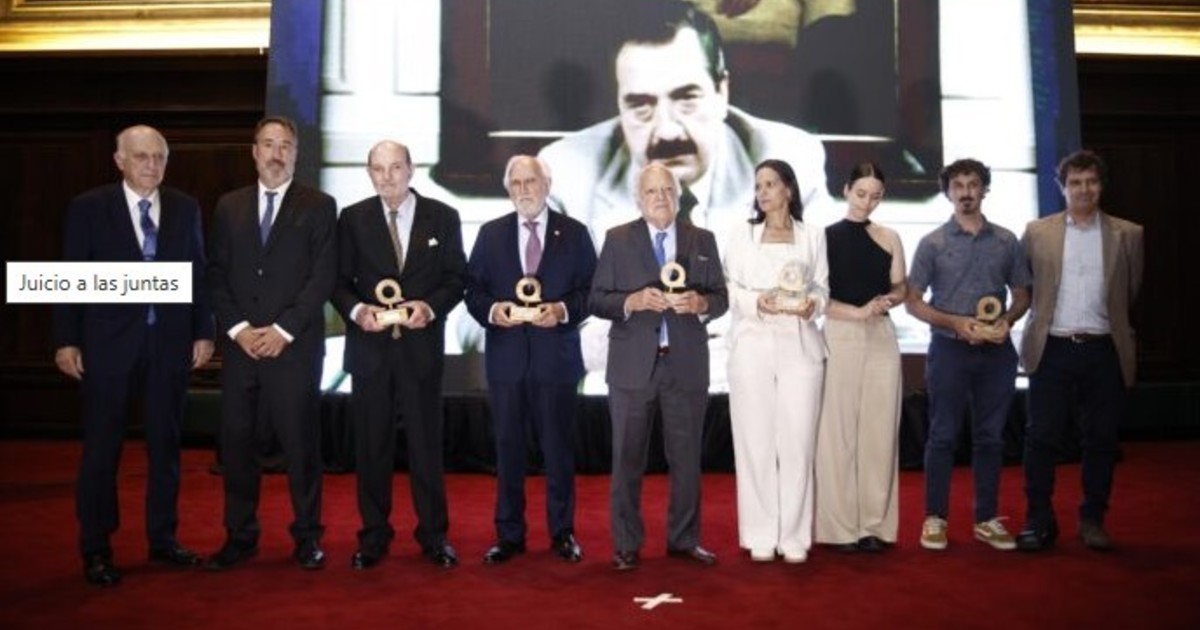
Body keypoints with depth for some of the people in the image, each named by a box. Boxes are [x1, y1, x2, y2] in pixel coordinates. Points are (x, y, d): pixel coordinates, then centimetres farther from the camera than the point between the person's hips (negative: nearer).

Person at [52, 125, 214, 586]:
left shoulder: (186, 208, 6)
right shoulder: (88, 208, -1)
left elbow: (198, 273, 7)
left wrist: (203, 332, 2)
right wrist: (66, 340, -7)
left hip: (170, 341, 3)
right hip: (108, 342, -2)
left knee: (165, 444, 11)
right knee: (101, 448, 5)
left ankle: (163, 539, 24)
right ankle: (96, 550, 18)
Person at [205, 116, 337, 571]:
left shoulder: (319, 206, 3)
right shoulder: (229, 206, 13)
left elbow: (323, 277, -4)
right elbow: (215, 274, 9)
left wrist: (283, 330, -11)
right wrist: (238, 328, -5)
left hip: (295, 346, -3)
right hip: (239, 344, 3)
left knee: (300, 443, 2)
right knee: (236, 443, 6)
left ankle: (307, 536, 15)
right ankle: (240, 537, 19)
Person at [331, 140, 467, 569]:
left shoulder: (442, 217, 4)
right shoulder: (353, 218, 6)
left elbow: (457, 276, 4)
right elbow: (340, 281, 6)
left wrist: (431, 306, -14)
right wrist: (356, 309, -14)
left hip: (421, 344, -1)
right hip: (369, 345, 1)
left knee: (426, 441, 4)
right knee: (371, 444, 7)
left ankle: (434, 535, 16)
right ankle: (374, 535, 19)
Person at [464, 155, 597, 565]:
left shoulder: (574, 233, 5)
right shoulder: (491, 234, 10)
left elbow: (591, 289, 1)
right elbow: (473, 290, 6)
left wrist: (563, 310, -16)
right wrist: (491, 310, -13)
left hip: (556, 356, -1)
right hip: (506, 356, 2)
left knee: (559, 447, 5)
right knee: (507, 447, 7)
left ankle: (562, 533, 19)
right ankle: (509, 535, 19)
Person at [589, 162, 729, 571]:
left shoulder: (703, 240, 8)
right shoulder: (618, 239, 3)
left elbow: (721, 298, 7)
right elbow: (597, 300, -1)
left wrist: (700, 303, -14)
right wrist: (632, 301, -18)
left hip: (687, 365, 2)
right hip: (633, 365, -1)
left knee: (686, 458, 10)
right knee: (627, 459, 5)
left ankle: (684, 540, 24)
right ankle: (626, 545, 17)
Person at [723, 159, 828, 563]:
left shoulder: (813, 236, 12)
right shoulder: (741, 237, 13)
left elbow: (822, 286, 9)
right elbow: (728, 290, 4)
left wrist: (813, 303, -13)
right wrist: (757, 302, -14)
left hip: (799, 347, 0)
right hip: (752, 347, 0)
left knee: (797, 441, -2)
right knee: (755, 440, 0)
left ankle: (794, 536, 6)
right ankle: (760, 535, 7)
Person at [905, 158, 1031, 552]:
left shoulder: (1006, 241, 7)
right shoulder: (933, 243, 0)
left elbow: (1022, 295, 12)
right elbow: (913, 302, -1)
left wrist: (1007, 321, -9)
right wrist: (955, 322, -15)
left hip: (997, 351, 2)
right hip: (949, 349, -2)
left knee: (990, 437, 9)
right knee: (943, 436, 2)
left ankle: (986, 519, 19)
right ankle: (935, 518, 11)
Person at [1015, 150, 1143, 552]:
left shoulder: (1127, 234, 5)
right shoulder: (1037, 232, 4)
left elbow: (1132, 293, 12)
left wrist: (1111, 327, 14)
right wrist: (1038, 326, 6)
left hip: (1103, 352, 1)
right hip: (1052, 350, -1)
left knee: (1101, 439, 7)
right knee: (1041, 438, 0)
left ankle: (1093, 519, 21)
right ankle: (1039, 520, 11)